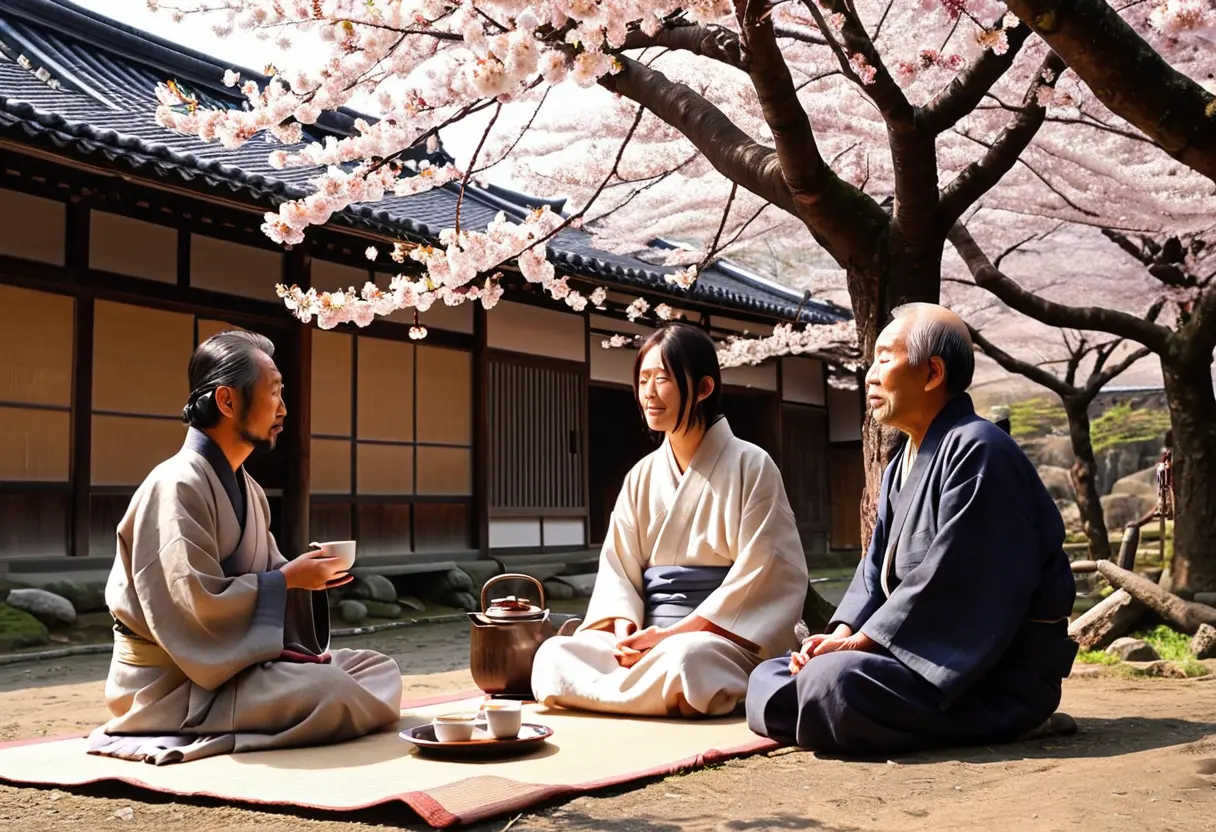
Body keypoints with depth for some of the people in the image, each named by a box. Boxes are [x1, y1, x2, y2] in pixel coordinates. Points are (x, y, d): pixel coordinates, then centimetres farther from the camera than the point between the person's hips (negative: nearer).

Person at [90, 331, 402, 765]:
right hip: (176, 681, -10)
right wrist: (288, 578, -16)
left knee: (381, 672, 3)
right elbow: (195, 604, -25)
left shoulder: (247, 489, 12)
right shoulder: (178, 485, -17)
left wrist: (306, 573, -3)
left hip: (238, 658, 10)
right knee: (329, 691, -29)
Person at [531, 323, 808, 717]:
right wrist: (625, 633, -13)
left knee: (683, 659, -41)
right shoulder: (642, 476, 13)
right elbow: (617, 568, 9)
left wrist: (676, 633, -16)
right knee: (553, 657, -21)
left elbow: (761, 576, -10)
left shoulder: (749, 466, -4)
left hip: (724, 639, -5)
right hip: (650, 641, 5)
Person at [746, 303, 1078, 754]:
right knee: (767, 682, 3)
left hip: (998, 674, -10)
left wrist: (857, 642, -18)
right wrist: (842, 635, -4)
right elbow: (877, 567, 14)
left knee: (833, 682, -33)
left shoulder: (978, 450, -15)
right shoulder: (902, 464, 17)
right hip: (920, 656, 10)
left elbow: (948, 585, -22)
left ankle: (1006, 723, -9)